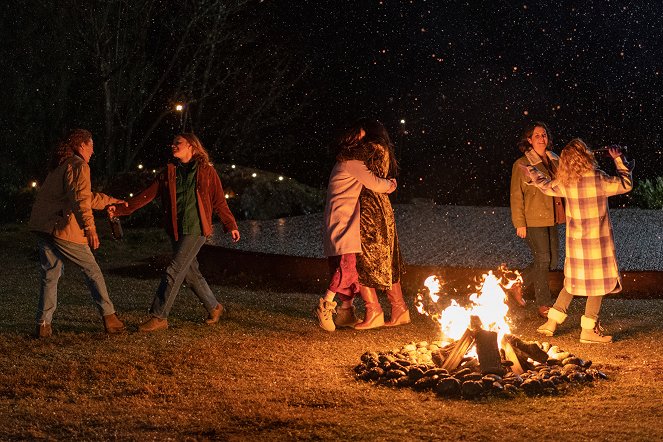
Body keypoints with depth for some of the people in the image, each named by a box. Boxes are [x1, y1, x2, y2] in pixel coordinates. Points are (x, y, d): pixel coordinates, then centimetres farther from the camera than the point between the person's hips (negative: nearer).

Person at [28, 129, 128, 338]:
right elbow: (81, 199, -20)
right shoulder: (78, 165, -5)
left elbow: (85, 196, 31)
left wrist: (110, 200, 38)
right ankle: (109, 317, 7)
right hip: (63, 228, -8)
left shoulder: (58, 166, 24)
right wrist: (89, 227, -28)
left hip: (43, 226, 8)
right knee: (92, 271, 4)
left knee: (50, 275, 12)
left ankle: (43, 325, 7)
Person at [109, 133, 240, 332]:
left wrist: (231, 226, 8)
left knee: (173, 272, -11)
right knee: (190, 273, 12)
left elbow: (219, 201, 6)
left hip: (196, 229, -5)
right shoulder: (168, 172, 10)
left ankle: (158, 317, -5)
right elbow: (147, 195, 4)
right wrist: (121, 209, -7)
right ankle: (214, 307, 32)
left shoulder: (206, 171, -1)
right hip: (176, 231, 5)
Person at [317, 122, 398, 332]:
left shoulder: (346, 163, 20)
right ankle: (326, 305, -20)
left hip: (347, 223, 10)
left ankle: (346, 312, 13)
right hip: (342, 222, -10)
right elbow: (375, 184, -11)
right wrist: (392, 184, 8)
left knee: (348, 267, 9)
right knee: (347, 264, -17)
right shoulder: (351, 163, -11)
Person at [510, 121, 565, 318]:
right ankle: (543, 304, 10)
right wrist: (519, 223, -13)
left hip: (551, 219, 7)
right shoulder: (522, 164, -8)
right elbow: (516, 195, -9)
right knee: (542, 260, -2)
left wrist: (563, 214, 14)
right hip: (533, 220, -7)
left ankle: (518, 284, 27)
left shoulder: (554, 161, 11)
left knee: (553, 260, 10)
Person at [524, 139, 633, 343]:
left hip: (575, 240, 6)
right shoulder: (598, 179, -16)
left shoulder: (565, 183, -2)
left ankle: (552, 322, 18)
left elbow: (546, 186, 18)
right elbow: (626, 184, -2)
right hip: (597, 240, -6)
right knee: (598, 283, 4)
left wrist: (531, 170, 35)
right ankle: (588, 330, 5)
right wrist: (619, 159, 8)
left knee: (573, 281, 18)